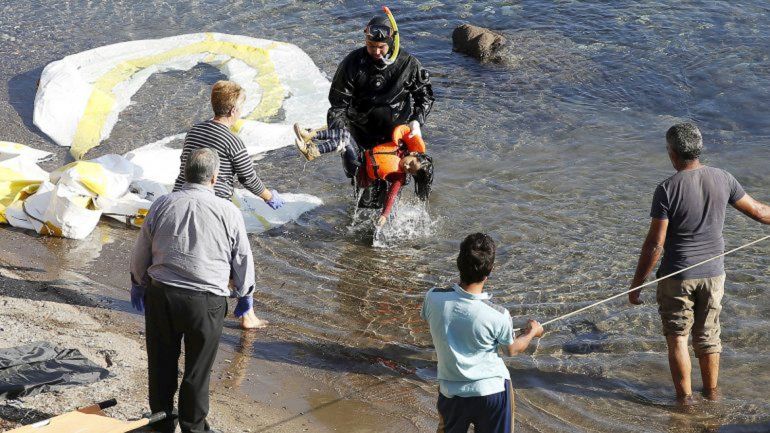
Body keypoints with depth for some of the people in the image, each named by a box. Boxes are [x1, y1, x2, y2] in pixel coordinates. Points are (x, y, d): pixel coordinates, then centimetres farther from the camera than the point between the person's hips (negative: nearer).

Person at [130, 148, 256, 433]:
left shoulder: (162, 205, 0)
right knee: (197, 369, 11)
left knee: (162, 364, 16)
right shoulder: (229, 212, -7)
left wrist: (138, 284, 27)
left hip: (160, 295, 2)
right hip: (207, 302, -2)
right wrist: (245, 295, 19)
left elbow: (140, 254, 10)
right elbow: (243, 260, 3)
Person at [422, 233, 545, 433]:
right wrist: (532, 332, 18)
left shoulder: (434, 298, -20)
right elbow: (512, 350, -3)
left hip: (451, 392, 2)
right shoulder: (498, 316, -24)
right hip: (492, 391, -2)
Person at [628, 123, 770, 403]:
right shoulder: (723, 180, -5)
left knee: (677, 338, 10)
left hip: (677, 276, -4)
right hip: (713, 274, 4)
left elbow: (654, 244, -17)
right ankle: (711, 393, 29)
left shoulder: (667, 189, -18)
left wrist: (636, 284, -9)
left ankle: (685, 398, 14)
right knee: (708, 336, 18)